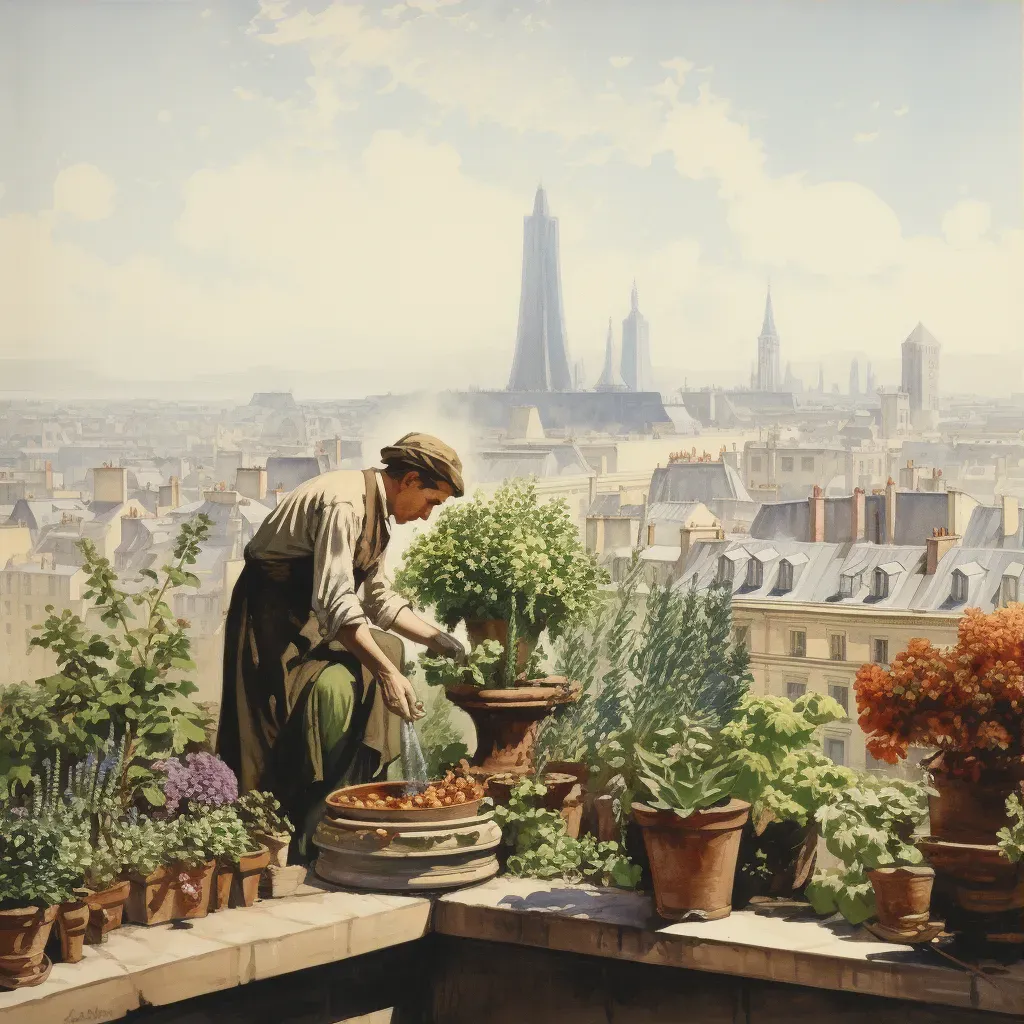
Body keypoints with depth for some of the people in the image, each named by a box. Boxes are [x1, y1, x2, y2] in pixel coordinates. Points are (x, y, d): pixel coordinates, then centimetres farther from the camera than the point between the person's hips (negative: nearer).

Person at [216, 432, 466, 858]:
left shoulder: (374, 511, 8)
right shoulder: (343, 503, -23)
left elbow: (378, 597, 17)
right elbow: (335, 601, -32)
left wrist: (435, 639, 8)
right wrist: (387, 672, -36)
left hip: (309, 616, 10)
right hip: (272, 619, -10)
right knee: (332, 687, -21)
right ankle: (301, 846, -17)